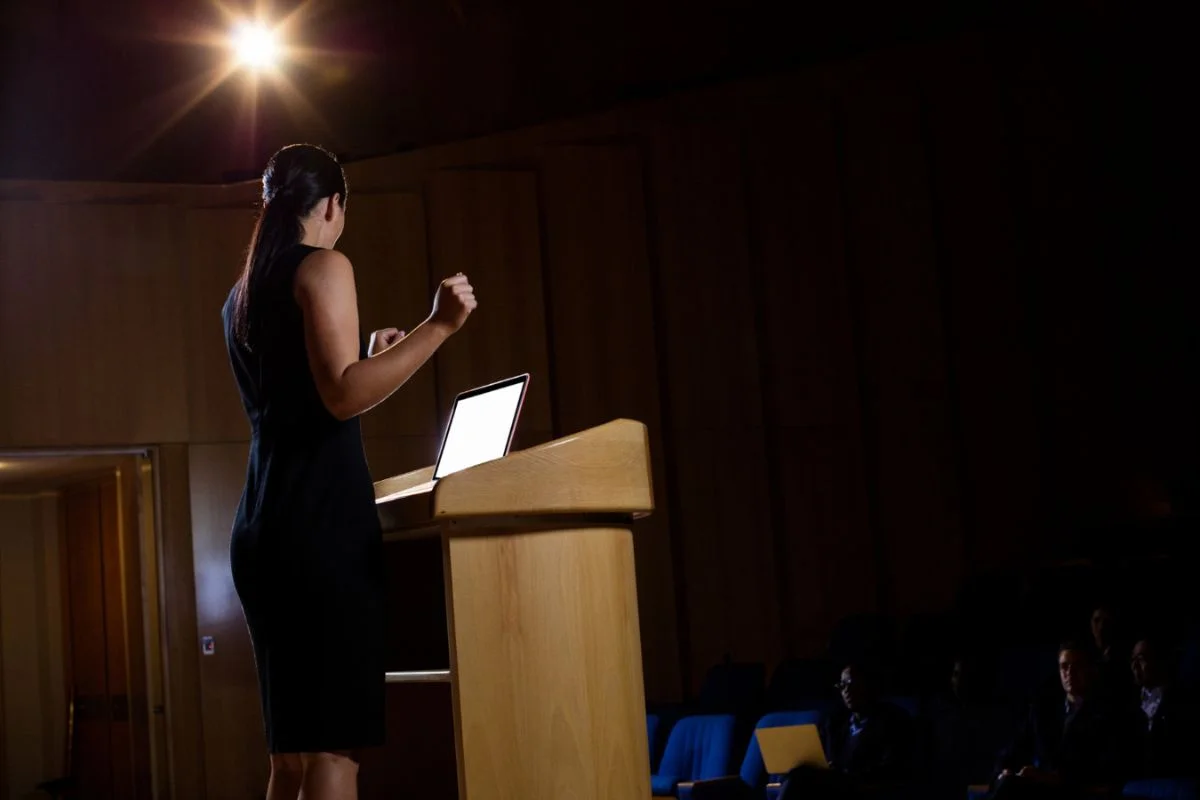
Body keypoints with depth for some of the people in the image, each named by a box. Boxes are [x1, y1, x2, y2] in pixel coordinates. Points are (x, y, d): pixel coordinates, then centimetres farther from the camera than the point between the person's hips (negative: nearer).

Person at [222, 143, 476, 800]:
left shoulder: (240, 296, 21)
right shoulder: (323, 266, -3)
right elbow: (343, 396, -17)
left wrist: (371, 360, 36)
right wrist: (437, 327, -19)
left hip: (262, 530, 9)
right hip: (322, 523, -8)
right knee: (333, 746, -11)